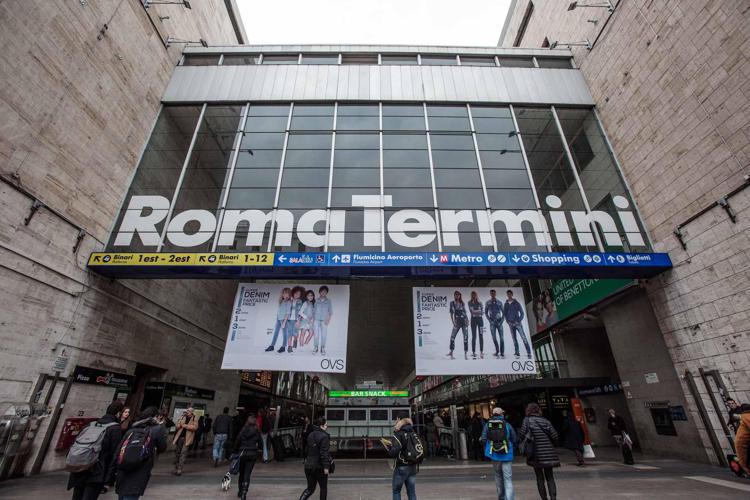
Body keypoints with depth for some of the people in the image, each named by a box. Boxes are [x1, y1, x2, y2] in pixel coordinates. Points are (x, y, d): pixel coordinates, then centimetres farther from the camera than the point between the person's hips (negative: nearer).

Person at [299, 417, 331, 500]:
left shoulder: (310, 435, 6)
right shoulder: (324, 436, -18)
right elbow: (325, 453, -23)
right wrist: (326, 467, -20)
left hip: (308, 465, 7)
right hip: (319, 466, -6)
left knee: (310, 488, 16)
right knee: (323, 488, 14)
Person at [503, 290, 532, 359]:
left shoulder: (517, 303, 0)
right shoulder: (505, 304, 8)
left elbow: (522, 313, 1)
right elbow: (504, 314, 13)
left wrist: (519, 321, -9)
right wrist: (508, 321, 1)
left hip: (518, 323, -3)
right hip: (511, 324, 3)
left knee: (523, 337, -7)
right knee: (514, 339, 3)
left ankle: (528, 353, -4)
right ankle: (517, 354, 6)